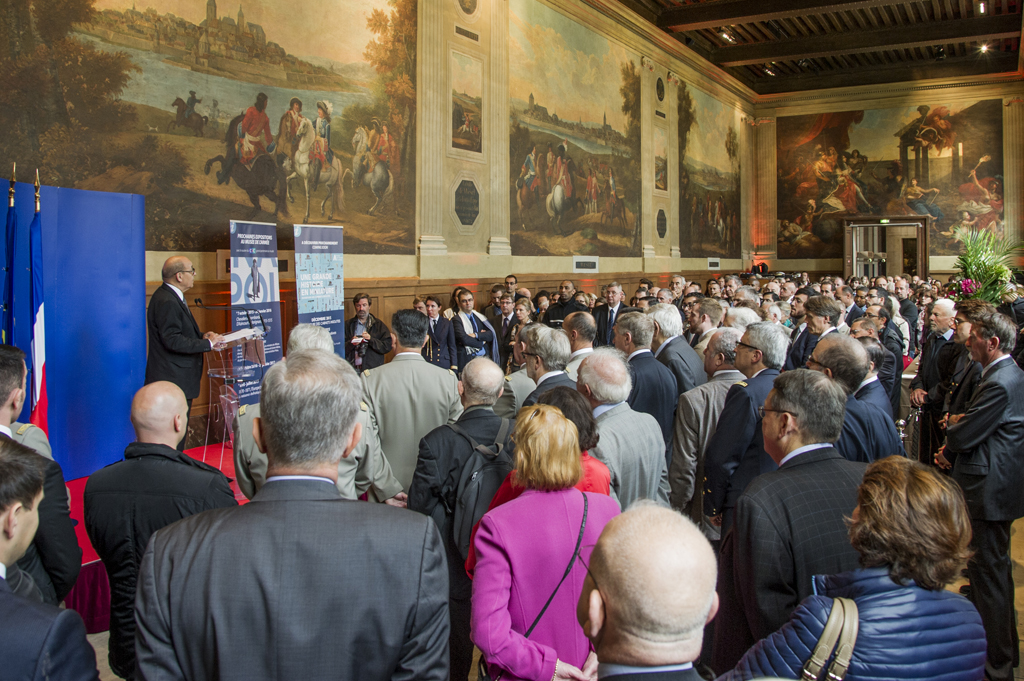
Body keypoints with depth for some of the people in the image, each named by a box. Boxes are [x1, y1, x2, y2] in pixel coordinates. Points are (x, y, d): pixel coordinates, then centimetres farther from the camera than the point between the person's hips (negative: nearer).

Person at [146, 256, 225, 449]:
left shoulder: (173, 297, 16)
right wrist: (208, 343, -16)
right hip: (173, 382, -11)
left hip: (179, 379, 11)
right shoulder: (166, 302, -17)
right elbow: (173, 341, -22)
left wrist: (202, 336, 9)